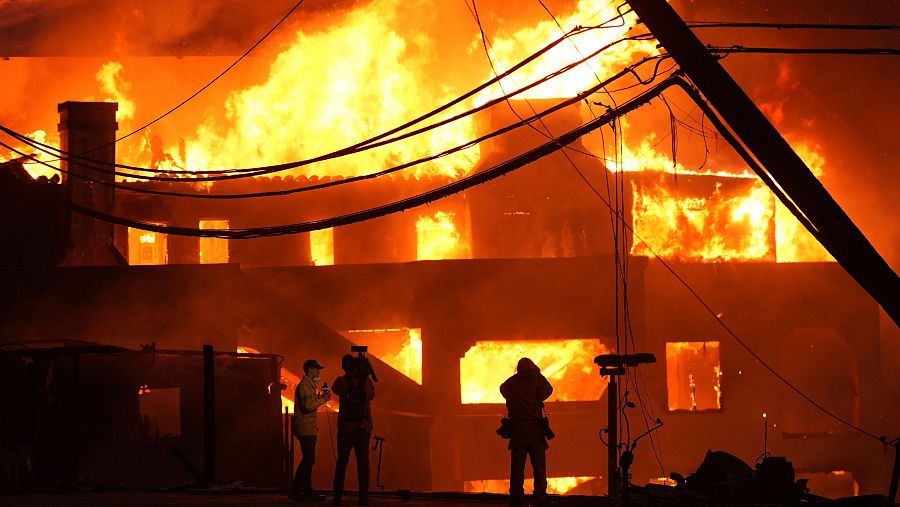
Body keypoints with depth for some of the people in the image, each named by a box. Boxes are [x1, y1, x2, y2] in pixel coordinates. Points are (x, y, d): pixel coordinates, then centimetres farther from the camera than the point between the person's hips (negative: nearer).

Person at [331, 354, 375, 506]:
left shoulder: (341, 382, -6)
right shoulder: (366, 381, -3)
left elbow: (335, 389, 15)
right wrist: (364, 372, 18)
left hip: (345, 429, 0)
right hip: (363, 428, 0)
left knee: (341, 463, 9)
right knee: (363, 463, 2)